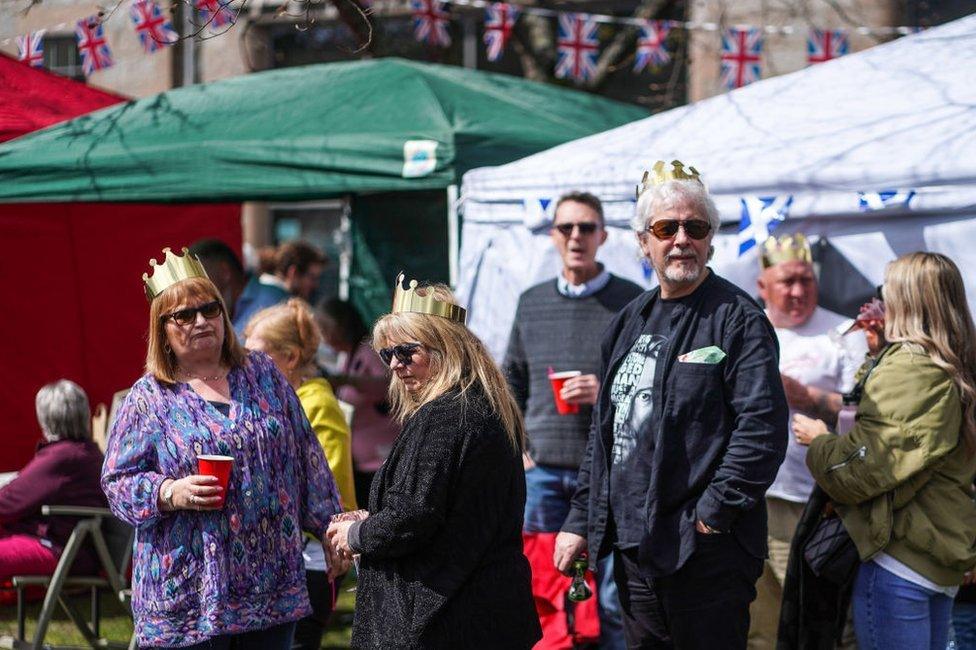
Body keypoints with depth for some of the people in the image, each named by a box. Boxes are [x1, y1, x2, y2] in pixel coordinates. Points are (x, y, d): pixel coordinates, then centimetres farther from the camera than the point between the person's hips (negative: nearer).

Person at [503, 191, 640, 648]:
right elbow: (511, 383, 18)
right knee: (542, 594, 8)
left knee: (613, 600, -4)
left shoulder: (631, 303, -2)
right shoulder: (532, 303, 12)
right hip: (543, 473, 4)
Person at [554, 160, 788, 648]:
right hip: (632, 548, 8)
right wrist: (581, 520, 17)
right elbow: (604, 431, 22)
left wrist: (713, 513, -18)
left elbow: (762, 426, -18)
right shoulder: (631, 322, 16)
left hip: (705, 553, -8)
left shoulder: (737, 319, -8)